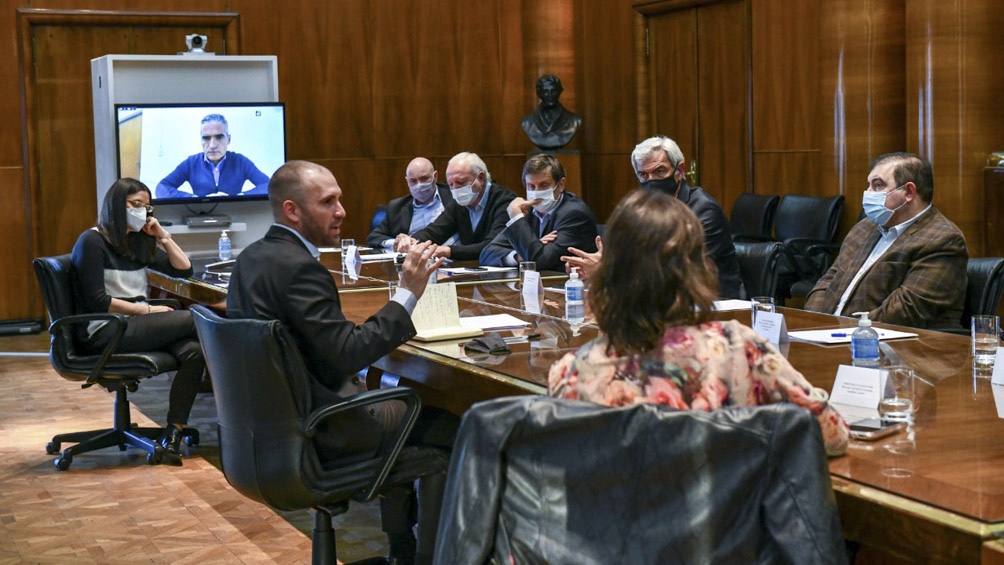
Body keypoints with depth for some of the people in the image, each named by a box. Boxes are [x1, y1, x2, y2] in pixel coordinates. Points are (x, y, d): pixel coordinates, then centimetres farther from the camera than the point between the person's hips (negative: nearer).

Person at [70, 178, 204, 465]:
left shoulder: (139, 242, 17)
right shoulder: (92, 241, -4)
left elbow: (184, 270, 16)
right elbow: (97, 300, -13)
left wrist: (162, 235, 6)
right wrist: (147, 310, -12)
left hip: (136, 327, 7)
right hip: (104, 332, -7)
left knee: (193, 351, -25)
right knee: (193, 320, -21)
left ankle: (173, 433, -28)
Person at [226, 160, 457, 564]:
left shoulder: (251, 257, 6)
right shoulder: (299, 268, -24)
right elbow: (348, 354, -27)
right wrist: (408, 294, -23)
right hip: (317, 432, -10)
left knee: (396, 400, 30)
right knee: (447, 425, 5)